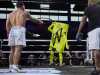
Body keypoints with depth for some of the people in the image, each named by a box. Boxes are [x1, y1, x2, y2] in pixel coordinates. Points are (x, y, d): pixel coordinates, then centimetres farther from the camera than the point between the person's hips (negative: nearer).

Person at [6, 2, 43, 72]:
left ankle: (11, 67, 7)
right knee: (18, 50, -12)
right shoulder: (25, 12, 9)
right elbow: (32, 19, 25)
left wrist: (9, 34, 12)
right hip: (20, 32, -5)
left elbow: (7, 25, 9)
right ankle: (15, 67, -21)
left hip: (12, 31, 6)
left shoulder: (11, 14, 20)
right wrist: (39, 21, 44)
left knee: (13, 50, 10)